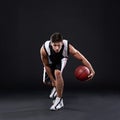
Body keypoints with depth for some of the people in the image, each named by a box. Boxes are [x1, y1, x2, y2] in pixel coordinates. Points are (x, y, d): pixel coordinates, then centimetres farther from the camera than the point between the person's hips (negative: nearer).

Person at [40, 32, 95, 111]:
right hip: (50, 61, 2)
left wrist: (92, 70, -41)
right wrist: (53, 80, -17)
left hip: (61, 59, -2)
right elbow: (46, 65, -22)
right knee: (46, 82, 9)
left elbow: (82, 58, -32)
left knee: (57, 73, -31)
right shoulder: (44, 49, -39)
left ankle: (59, 100, -18)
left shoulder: (68, 47, -41)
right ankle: (56, 87, 47)